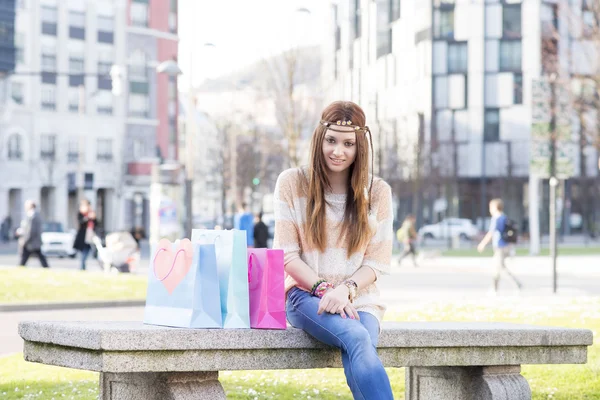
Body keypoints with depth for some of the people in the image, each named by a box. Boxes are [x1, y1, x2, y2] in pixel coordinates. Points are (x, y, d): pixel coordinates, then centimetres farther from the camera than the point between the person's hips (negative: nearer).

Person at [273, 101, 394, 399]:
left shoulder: (377, 192, 7)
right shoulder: (292, 183, 4)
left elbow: (377, 262, 5)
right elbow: (287, 254, 0)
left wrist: (346, 289, -15)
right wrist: (324, 289, -15)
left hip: (360, 299, 2)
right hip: (307, 295, -2)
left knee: (356, 358, -34)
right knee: (357, 338, -35)